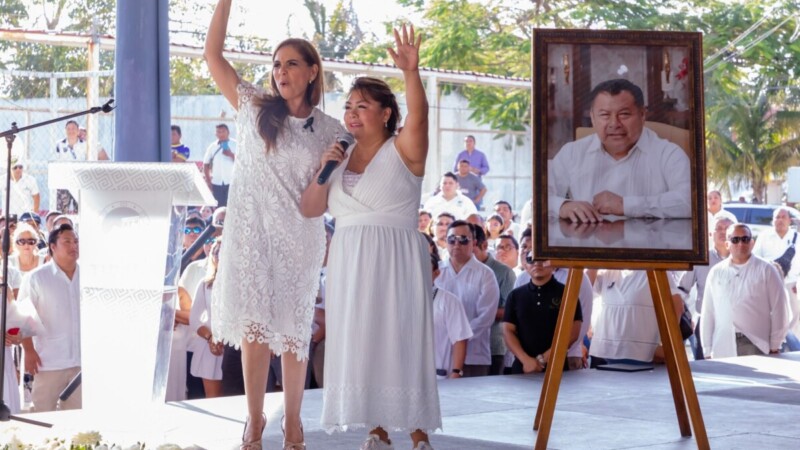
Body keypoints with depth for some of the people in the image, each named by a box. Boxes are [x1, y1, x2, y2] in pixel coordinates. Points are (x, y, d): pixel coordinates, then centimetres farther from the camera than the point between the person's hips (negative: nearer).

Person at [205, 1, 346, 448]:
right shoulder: (254, 107, 4)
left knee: (294, 329, 5)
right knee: (254, 326, 1)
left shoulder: (331, 131, 3)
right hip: (250, 231, 0)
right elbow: (213, 54, -1)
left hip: (300, 237, 0)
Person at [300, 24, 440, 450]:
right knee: (360, 343, 5)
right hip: (349, 265, 5)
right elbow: (309, 209, 9)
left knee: (401, 341, -5)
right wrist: (323, 171, -7)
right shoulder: (341, 158, 11)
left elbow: (418, 116, -24)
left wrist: (411, 73, -39)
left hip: (395, 262, -5)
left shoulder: (403, 151, -4)